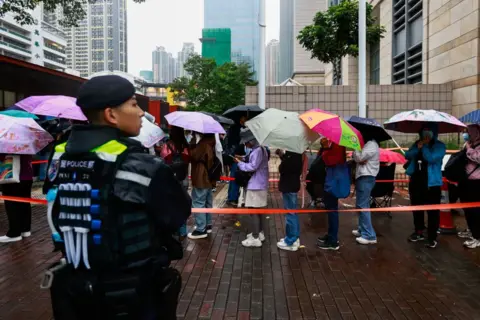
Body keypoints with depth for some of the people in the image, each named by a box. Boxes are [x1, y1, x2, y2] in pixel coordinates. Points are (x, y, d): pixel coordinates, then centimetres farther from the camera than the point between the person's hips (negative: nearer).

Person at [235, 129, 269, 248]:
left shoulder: (257, 151, -19)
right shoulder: (260, 149, 13)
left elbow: (252, 167, -22)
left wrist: (240, 163, -10)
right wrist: (244, 160, 6)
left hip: (256, 185, -11)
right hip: (260, 184, 11)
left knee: (253, 211, -5)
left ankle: (255, 238, 0)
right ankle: (260, 233, 28)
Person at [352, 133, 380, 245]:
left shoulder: (371, 144, -14)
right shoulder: (368, 144, 19)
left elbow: (359, 157, -19)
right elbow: (358, 158, 18)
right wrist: (357, 158, -2)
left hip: (366, 178, -11)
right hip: (363, 177, 11)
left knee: (362, 206, -12)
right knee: (362, 205, 17)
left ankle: (369, 235, -11)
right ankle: (362, 230, 27)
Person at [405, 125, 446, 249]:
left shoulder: (439, 145, -5)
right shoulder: (417, 143, 12)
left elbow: (431, 158, -21)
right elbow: (407, 155, 0)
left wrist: (425, 146, -11)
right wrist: (417, 148, -15)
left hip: (431, 183, -5)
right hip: (415, 181, 6)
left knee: (432, 211, -4)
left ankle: (432, 237, 2)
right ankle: (419, 232, 29)